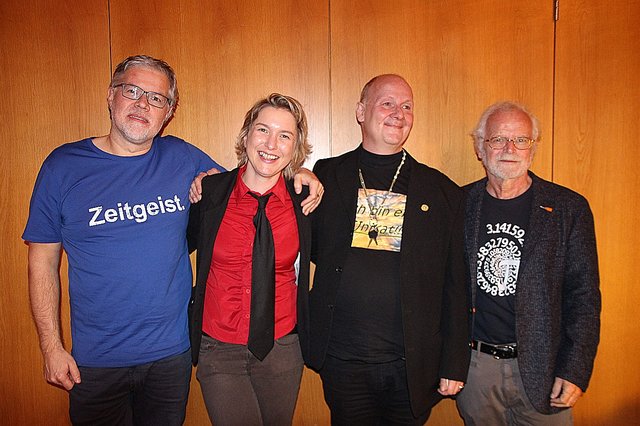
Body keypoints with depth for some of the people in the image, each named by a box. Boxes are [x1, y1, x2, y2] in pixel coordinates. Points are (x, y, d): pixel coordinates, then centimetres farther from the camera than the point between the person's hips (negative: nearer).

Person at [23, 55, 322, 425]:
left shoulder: (182, 158, -2)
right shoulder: (64, 166, -6)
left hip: (173, 352, 2)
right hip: (96, 361, -1)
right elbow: (43, 263, -2)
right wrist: (52, 347, -4)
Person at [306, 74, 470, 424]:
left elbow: (454, 287, 2)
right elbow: (309, 249, 11)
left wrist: (454, 366, 1)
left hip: (413, 368, 0)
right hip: (343, 360, 0)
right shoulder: (326, 177, 2)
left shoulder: (442, 192, 2)